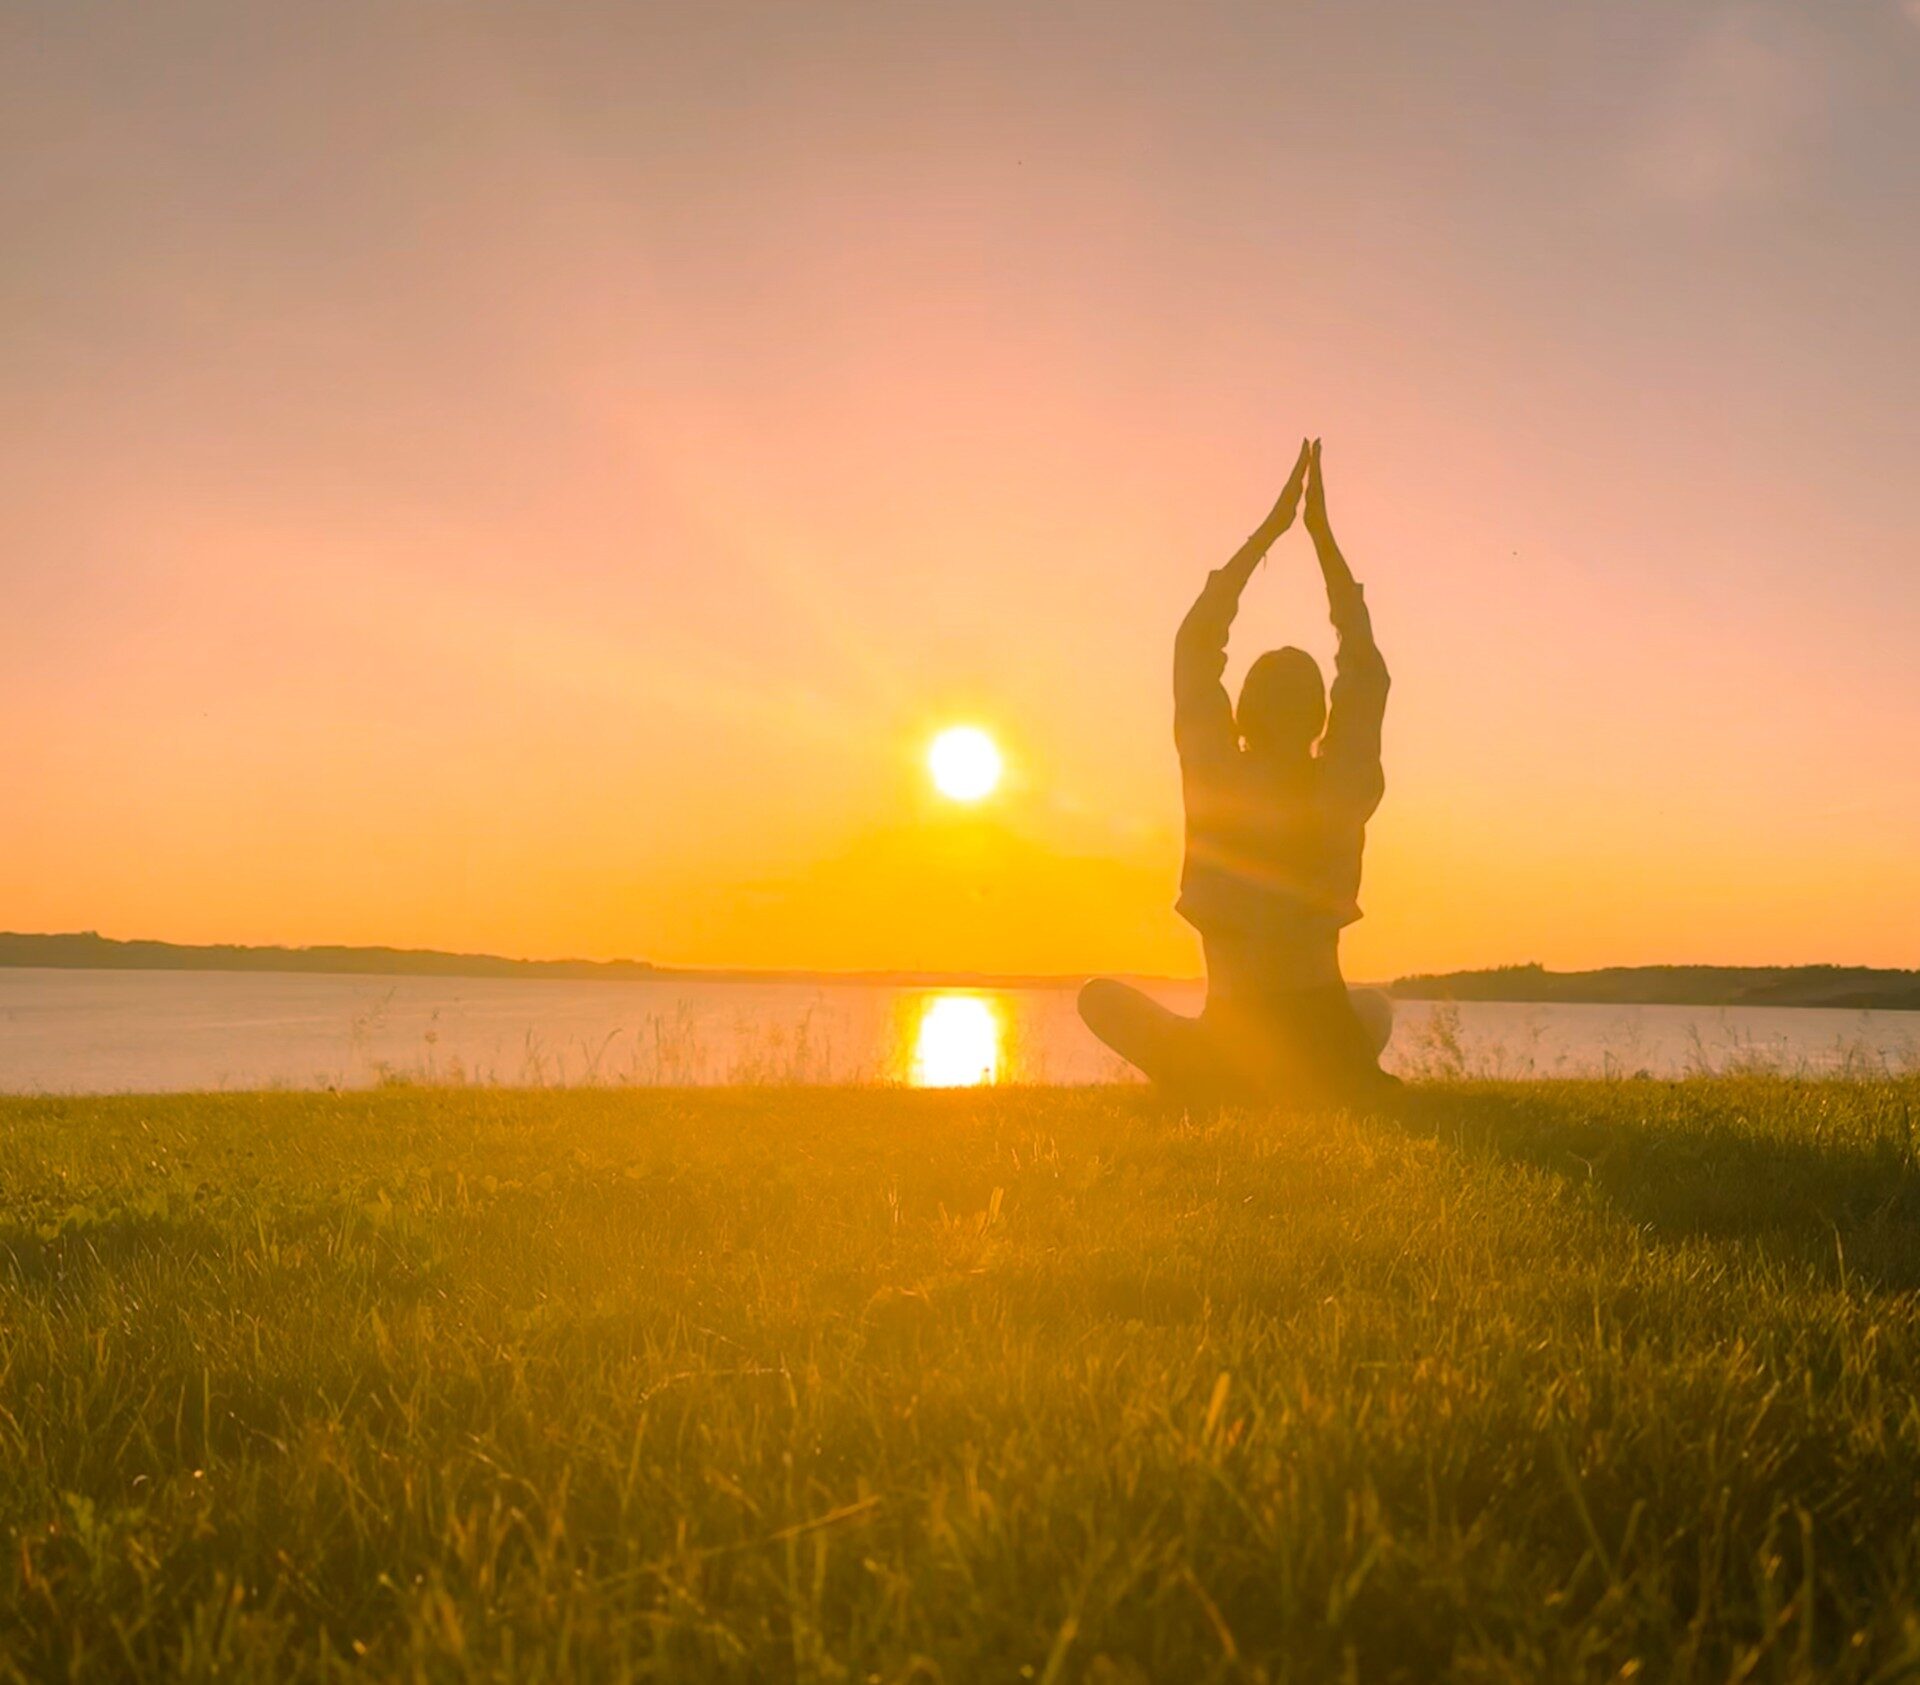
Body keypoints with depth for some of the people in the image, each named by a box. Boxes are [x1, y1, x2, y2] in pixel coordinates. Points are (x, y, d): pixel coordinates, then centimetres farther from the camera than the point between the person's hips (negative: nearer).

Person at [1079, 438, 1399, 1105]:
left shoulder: (1221, 785, -10)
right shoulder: (1345, 791, -5)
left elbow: (1196, 643, 0)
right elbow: (1365, 664, 8)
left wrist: (1272, 526, 5)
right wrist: (1320, 529, 10)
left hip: (1227, 1056, -2)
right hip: (1326, 1050, 3)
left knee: (1102, 995, 24)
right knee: (1374, 1011, 39)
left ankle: (1225, 1090, 10)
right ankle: (1313, 1090, 14)